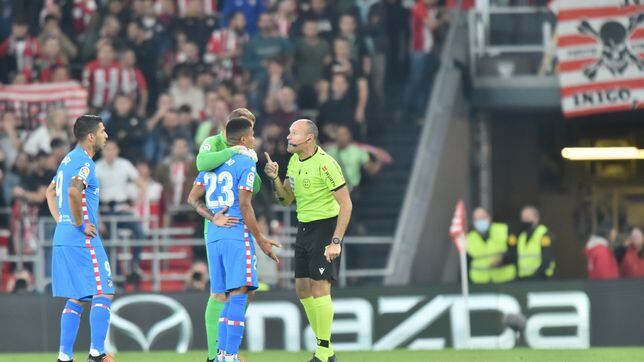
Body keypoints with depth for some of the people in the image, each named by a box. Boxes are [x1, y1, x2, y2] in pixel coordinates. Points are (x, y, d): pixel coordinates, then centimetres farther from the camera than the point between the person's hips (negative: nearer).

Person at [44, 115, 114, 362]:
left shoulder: (70, 159, 17)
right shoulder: (84, 163, -13)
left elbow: (51, 191, 30)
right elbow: (73, 191, -32)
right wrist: (80, 223, -21)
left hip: (63, 238, 9)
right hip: (83, 240, -9)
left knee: (76, 299, 11)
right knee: (103, 294, -7)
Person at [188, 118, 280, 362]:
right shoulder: (245, 163, -6)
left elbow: (193, 199, 14)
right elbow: (245, 206, -11)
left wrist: (213, 218, 4)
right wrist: (260, 240, -6)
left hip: (213, 238, 7)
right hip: (237, 234, -7)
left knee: (223, 296, 12)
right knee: (238, 294, -8)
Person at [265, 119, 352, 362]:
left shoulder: (325, 164, -18)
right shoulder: (295, 161, 8)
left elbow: (346, 204, -18)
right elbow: (286, 198, 16)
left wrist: (336, 242, -22)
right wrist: (275, 178, -4)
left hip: (325, 227, -9)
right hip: (304, 228, 9)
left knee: (319, 287, -13)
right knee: (302, 288, 6)